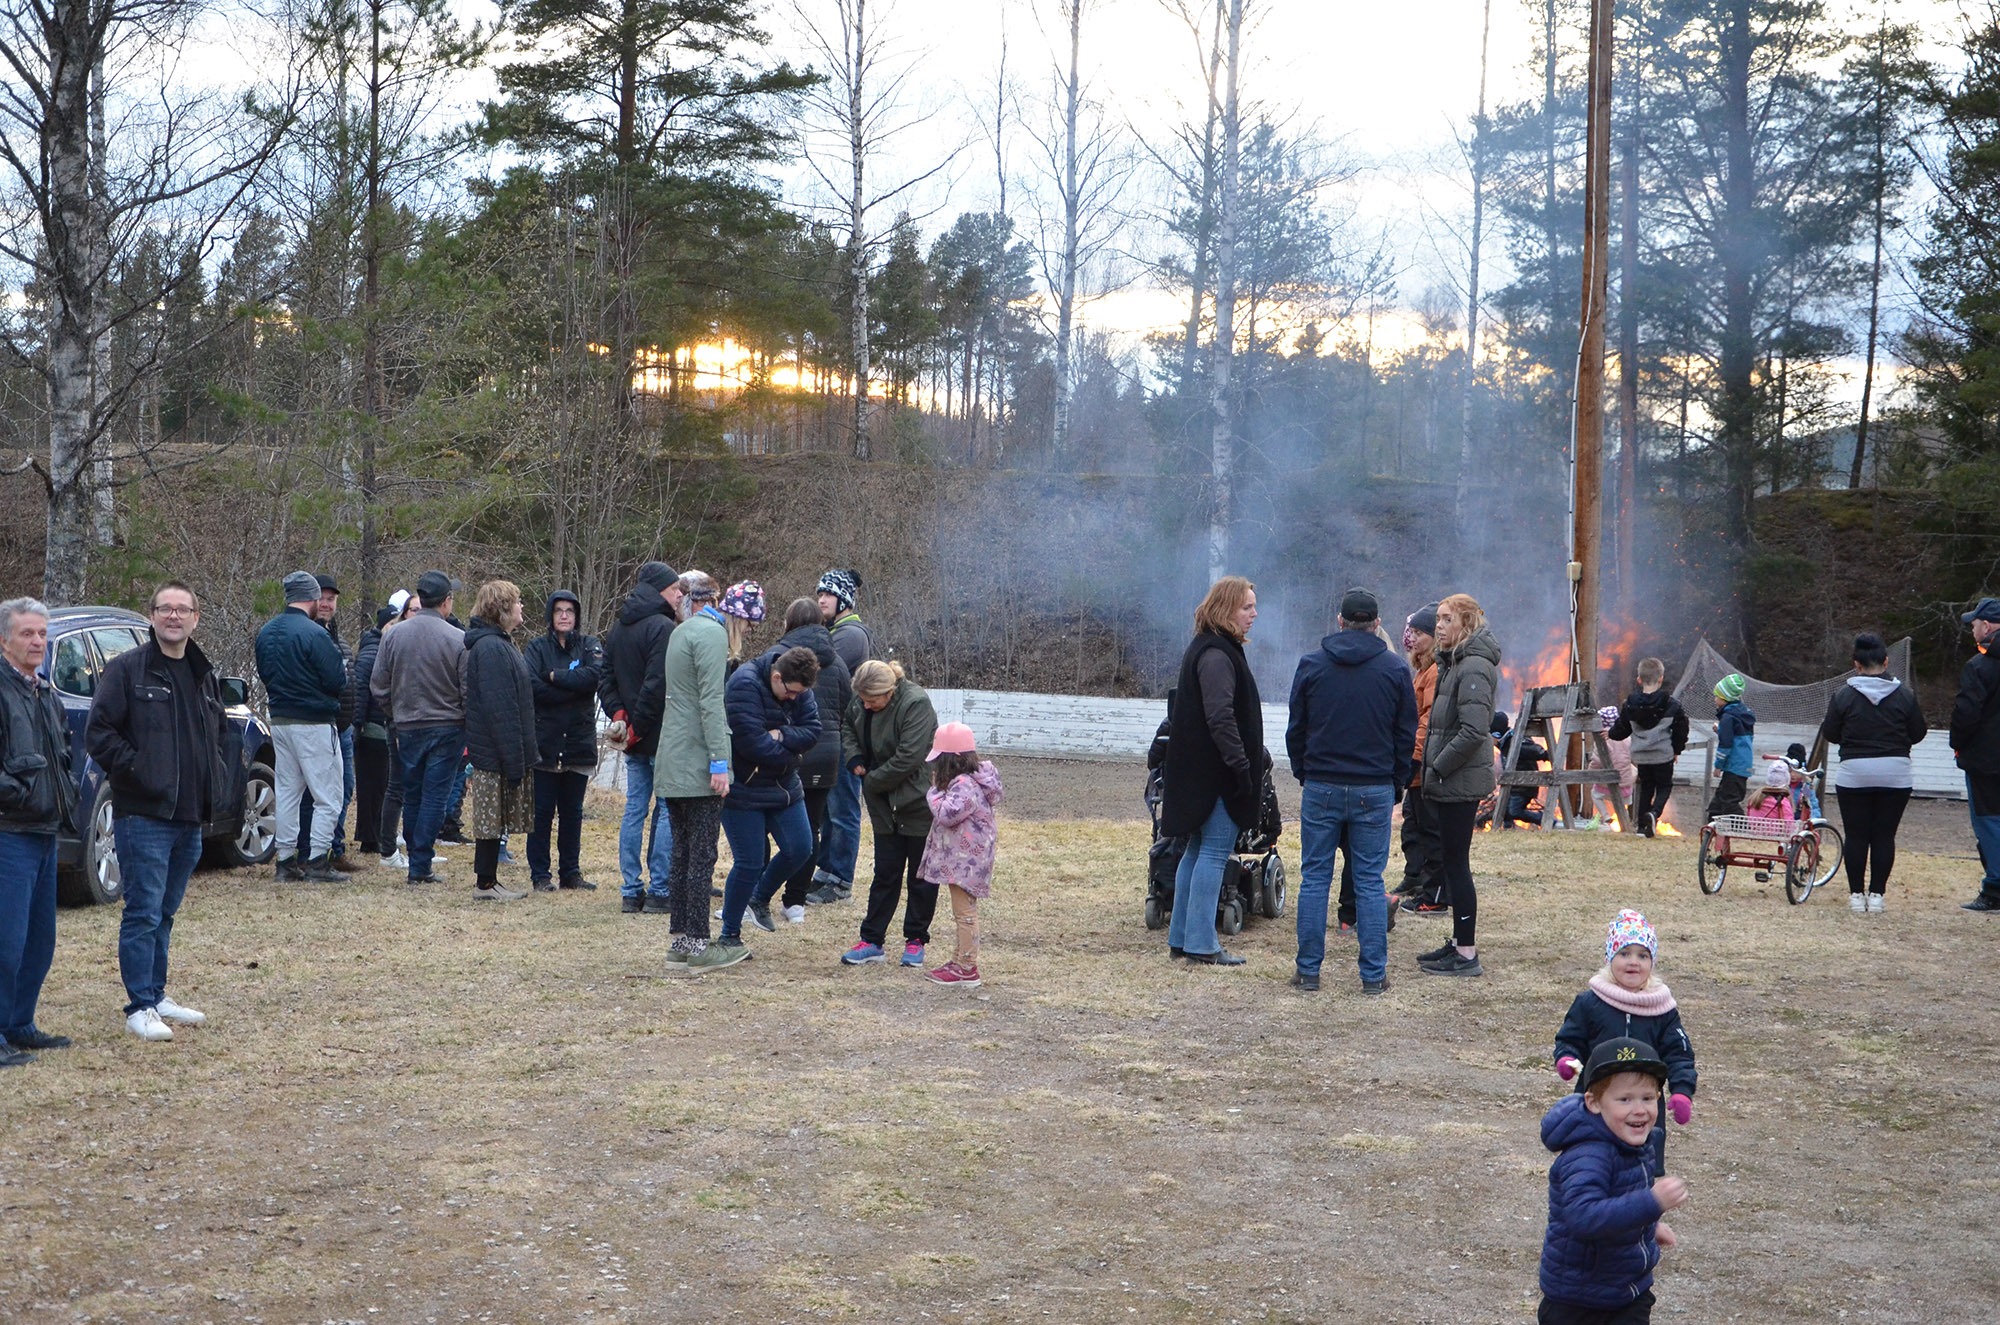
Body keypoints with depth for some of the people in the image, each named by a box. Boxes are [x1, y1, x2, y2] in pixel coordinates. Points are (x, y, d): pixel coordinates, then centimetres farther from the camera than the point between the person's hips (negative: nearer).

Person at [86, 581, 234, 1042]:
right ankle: (140, 1007, 0)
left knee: (164, 912, 15)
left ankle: (156, 996, 24)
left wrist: (219, 786, 14)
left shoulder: (206, 676, 15)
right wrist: (134, 770, -16)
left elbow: (225, 735, 27)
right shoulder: (127, 670, -6)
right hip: (143, 815, -7)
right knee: (144, 912, -6)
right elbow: (99, 732, -11)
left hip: (190, 817, 7)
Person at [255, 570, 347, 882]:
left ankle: (286, 859, 15)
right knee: (328, 795, -1)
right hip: (314, 724, -8)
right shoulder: (313, 634, -18)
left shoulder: (266, 632, 7)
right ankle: (317, 862, -5)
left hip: (279, 722, 8)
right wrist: (343, 670, 5)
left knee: (286, 791, 14)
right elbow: (337, 682, -16)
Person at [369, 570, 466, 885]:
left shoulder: (393, 635, 1)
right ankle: (421, 865, -3)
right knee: (435, 797, 0)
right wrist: (467, 723, 6)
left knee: (411, 796, 14)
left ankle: (414, 858, 19)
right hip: (447, 728, -3)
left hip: (408, 728, 3)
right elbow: (469, 692, -9)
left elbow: (378, 686, 5)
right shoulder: (458, 639, -11)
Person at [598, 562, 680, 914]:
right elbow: (657, 685, -21)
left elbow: (606, 680, 11)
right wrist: (637, 725, -13)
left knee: (635, 810, 11)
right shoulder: (662, 628, -14)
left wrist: (619, 715, 1)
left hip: (635, 742, 8)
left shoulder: (618, 630, 14)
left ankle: (631, 891, 12)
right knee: (668, 810, -2)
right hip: (662, 738, -8)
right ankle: (659, 891, -2)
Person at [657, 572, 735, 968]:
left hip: (672, 764, 8)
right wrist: (719, 760, -19)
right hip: (697, 764, -8)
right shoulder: (711, 632, -10)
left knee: (683, 853, 12)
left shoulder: (681, 633, 15)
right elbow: (711, 701, -18)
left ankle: (680, 941, 16)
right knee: (702, 856, -4)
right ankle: (699, 945, -2)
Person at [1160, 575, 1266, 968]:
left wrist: (1254, 759, 20)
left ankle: (1181, 937, 18)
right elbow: (1221, 717, -24)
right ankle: (1201, 943, -3)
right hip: (1215, 774, -11)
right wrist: (1242, 766, -23)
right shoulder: (1216, 655, -17)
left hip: (1202, 771, 11)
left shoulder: (1212, 649, 17)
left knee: (1199, 850, 14)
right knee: (1214, 852, -6)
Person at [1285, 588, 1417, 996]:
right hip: (1375, 790, 0)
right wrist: (1397, 786, 14)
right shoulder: (1395, 669, 1)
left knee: (1314, 879, 6)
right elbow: (1406, 734, 5)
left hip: (1321, 788, 0)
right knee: (1369, 882, 4)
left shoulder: (1311, 664, 1)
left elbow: (1295, 729, 6)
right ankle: (1374, 974, 5)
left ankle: (1308, 970, 7)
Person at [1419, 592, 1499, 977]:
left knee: (1456, 863, -6)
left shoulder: (1473, 667, -16)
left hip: (1461, 781, -10)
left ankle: (1467, 954, -2)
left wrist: (1437, 768, -17)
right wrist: (1433, 769, 12)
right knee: (1453, 862, 14)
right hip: (1452, 781, 10)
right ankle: (1461, 942, 22)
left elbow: (1474, 732, -24)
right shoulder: (1454, 662, 15)